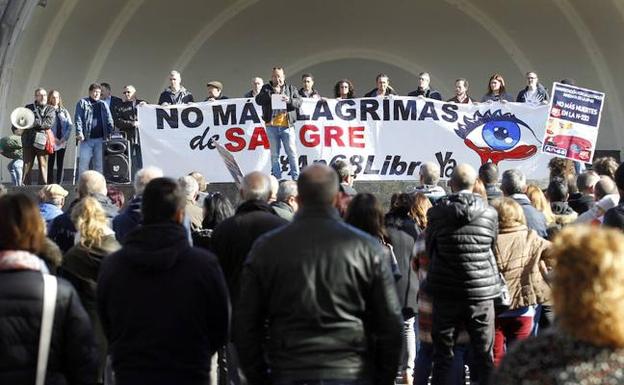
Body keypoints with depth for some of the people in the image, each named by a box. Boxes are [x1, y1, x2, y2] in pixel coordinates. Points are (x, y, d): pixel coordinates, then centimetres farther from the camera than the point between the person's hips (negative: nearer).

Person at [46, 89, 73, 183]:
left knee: (60, 164, 3)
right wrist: (52, 138, -13)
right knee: (50, 164, -2)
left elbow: (70, 125, 6)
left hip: (62, 142, 3)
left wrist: (65, 138, -6)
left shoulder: (64, 111, 13)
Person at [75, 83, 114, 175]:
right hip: (87, 139, -3)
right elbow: (78, 118, -1)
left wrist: (110, 132, -1)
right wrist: (79, 132, -13)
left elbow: (109, 120, 12)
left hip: (100, 138, 3)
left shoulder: (103, 104, 16)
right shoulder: (82, 103, 7)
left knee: (100, 163, 4)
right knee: (84, 162, -5)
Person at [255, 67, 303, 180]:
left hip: (287, 125, -1)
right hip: (272, 126, 1)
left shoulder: (291, 89, 12)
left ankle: (296, 177, 3)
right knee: (274, 154, 6)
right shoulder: (266, 88, 12)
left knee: (291, 152, -2)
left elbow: (299, 102, 3)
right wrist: (272, 93, -13)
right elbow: (258, 100, -3)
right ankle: (276, 178, 12)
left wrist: (289, 100, -17)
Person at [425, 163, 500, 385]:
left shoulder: (437, 212, -6)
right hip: (482, 291, 1)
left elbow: (429, 248, 5)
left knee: (443, 355, 7)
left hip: (445, 292, 0)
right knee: (485, 356, 8)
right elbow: (494, 248, 7)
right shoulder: (490, 213, -3)